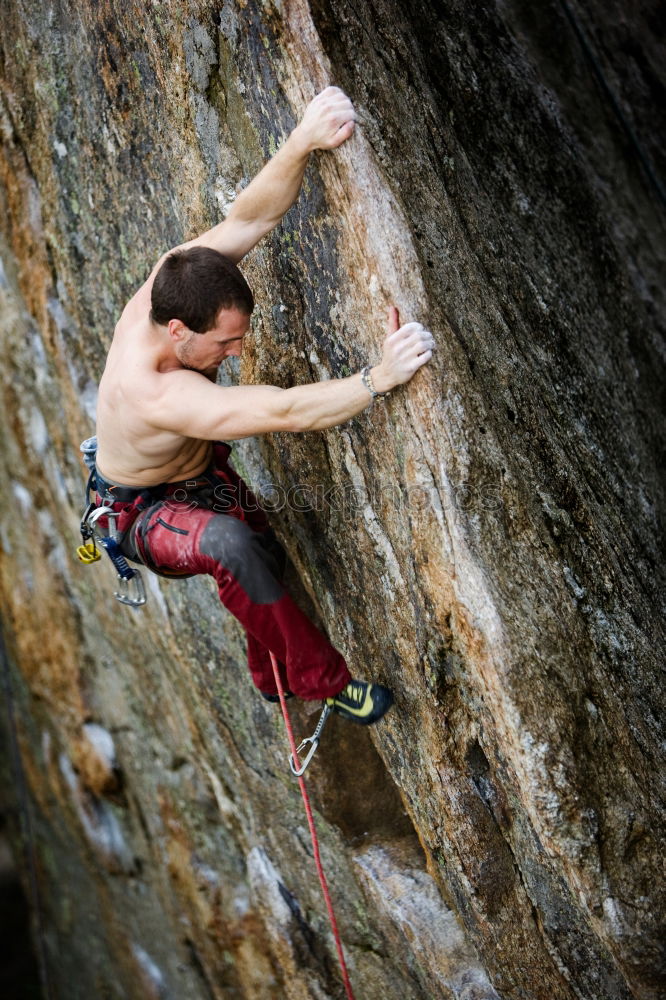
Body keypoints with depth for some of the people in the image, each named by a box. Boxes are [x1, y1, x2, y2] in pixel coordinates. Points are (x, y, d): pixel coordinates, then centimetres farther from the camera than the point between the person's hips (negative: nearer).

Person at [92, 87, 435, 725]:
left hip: (203, 470, 8)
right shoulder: (153, 393, -45)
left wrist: (302, 142, -48)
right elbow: (285, 412, -52)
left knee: (267, 565, 20)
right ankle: (321, 680, -22)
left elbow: (250, 218, -31)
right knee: (230, 545, -39)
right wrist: (379, 378, -61)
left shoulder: (174, 281, -25)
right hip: (141, 512, -8)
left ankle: (269, 676, 50)